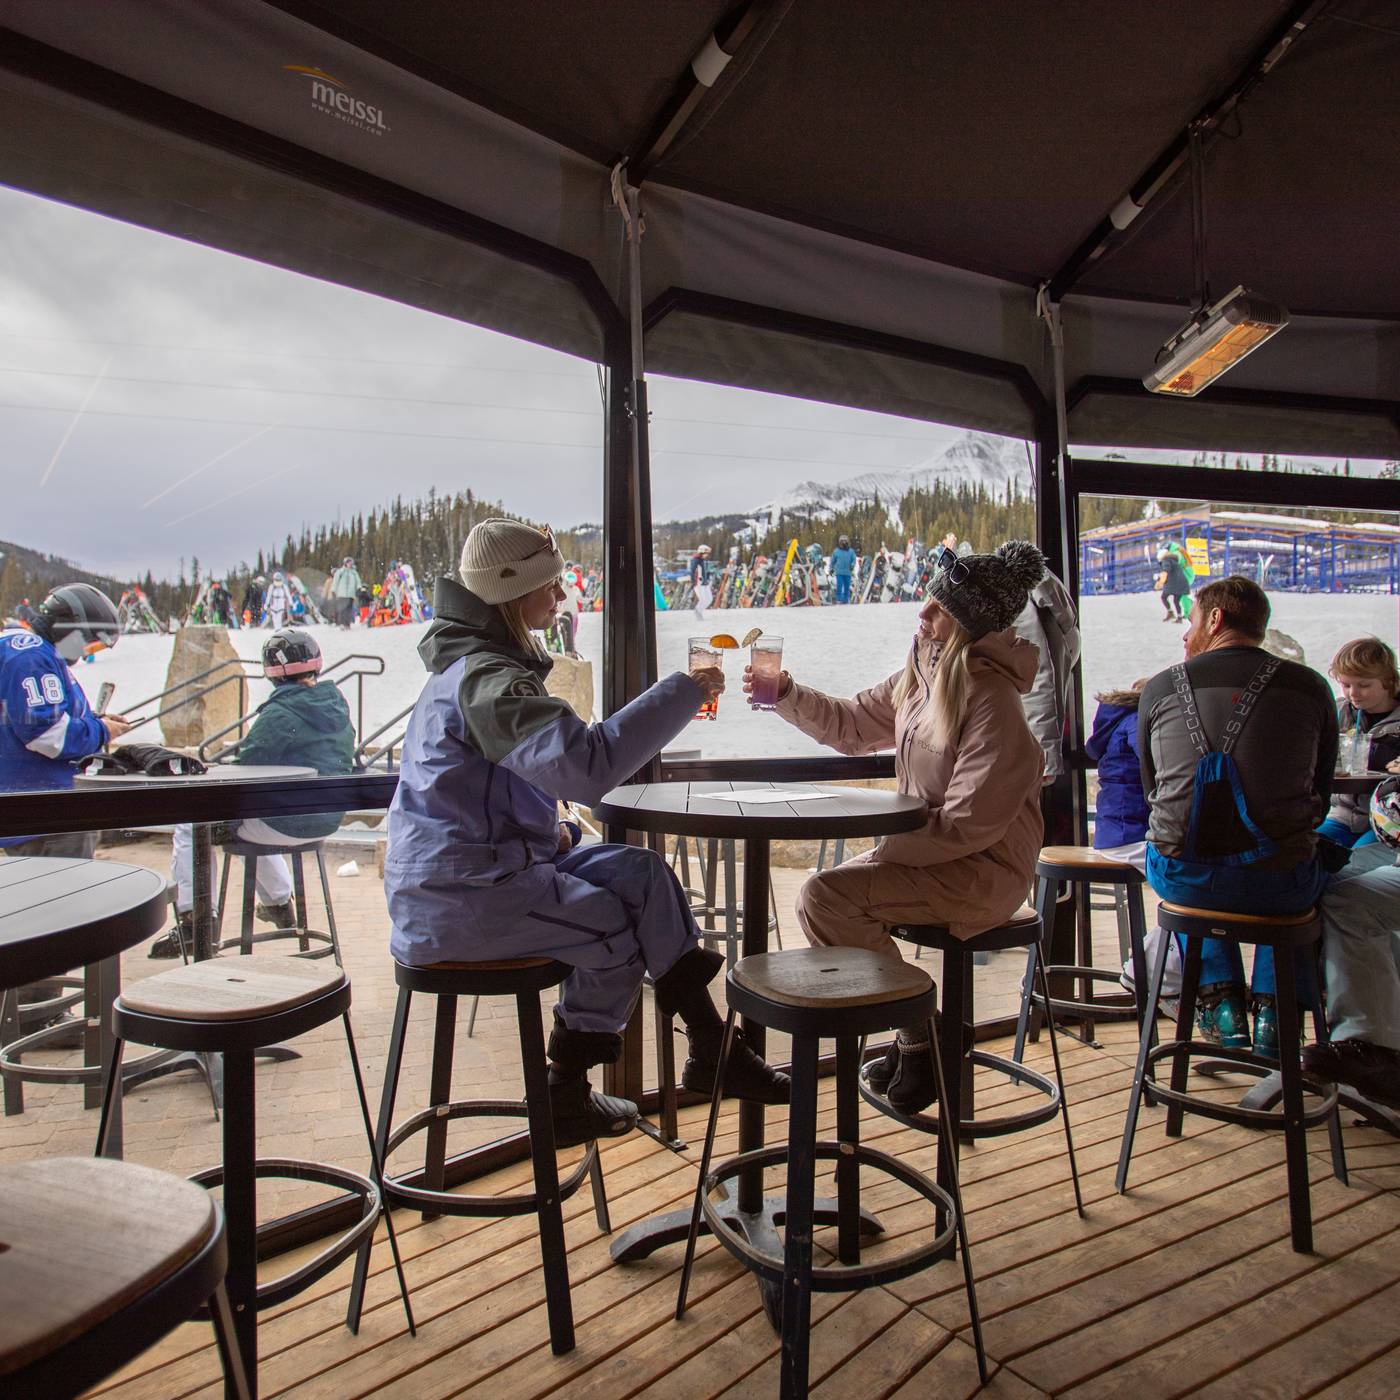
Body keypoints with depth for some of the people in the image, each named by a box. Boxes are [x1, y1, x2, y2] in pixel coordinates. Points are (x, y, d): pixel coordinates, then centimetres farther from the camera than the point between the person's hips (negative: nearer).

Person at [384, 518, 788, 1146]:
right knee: (615, 924, -13)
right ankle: (565, 1096, 7)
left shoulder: (481, 665, 15)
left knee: (641, 873, -1)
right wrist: (683, 692, -26)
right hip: (457, 890, -10)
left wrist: (547, 822, 7)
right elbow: (586, 760, -34)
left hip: (495, 858, 10)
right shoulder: (485, 678, -21)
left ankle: (710, 1047, 4)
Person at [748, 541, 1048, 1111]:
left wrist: (885, 852, -17)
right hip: (933, 851, 9)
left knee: (826, 897, -20)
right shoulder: (922, 675, 5)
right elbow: (852, 724, 14)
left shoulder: (991, 701, -23)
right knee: (826, 889, 9)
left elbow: (969, 824, -23)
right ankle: (917, 1038, 16)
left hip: (982, 871, -9)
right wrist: (785, 694, 0)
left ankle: (921, 1037, -2)